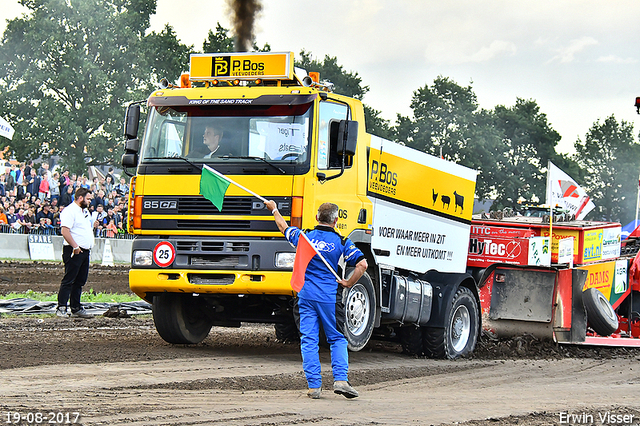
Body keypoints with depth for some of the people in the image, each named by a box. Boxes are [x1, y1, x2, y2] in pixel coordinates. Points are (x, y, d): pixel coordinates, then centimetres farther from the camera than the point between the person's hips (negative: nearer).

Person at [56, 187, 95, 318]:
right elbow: (65, 231, -19)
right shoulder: (69, 211, -10)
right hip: (74, 252, -9)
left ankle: (76, 308, 17)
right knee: (68, 280, -8)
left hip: (84, 251, 9)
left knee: (80, 281, 11)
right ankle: (61, 308, -8)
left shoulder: (85, 211, 20)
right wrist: (75, 246, -24)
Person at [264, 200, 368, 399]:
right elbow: (362, 264, -12)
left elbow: (283, 227, 20)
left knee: (308, 341, 4)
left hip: (306, 295, 2)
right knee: (337, 339, 8)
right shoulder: (341, 242, -4)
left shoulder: (304, 237, 1)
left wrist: (274, 209, 38)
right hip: (330, 298, -2)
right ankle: (340, 379, -5)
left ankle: (313, 385, 1)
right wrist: (348, 283, 1)